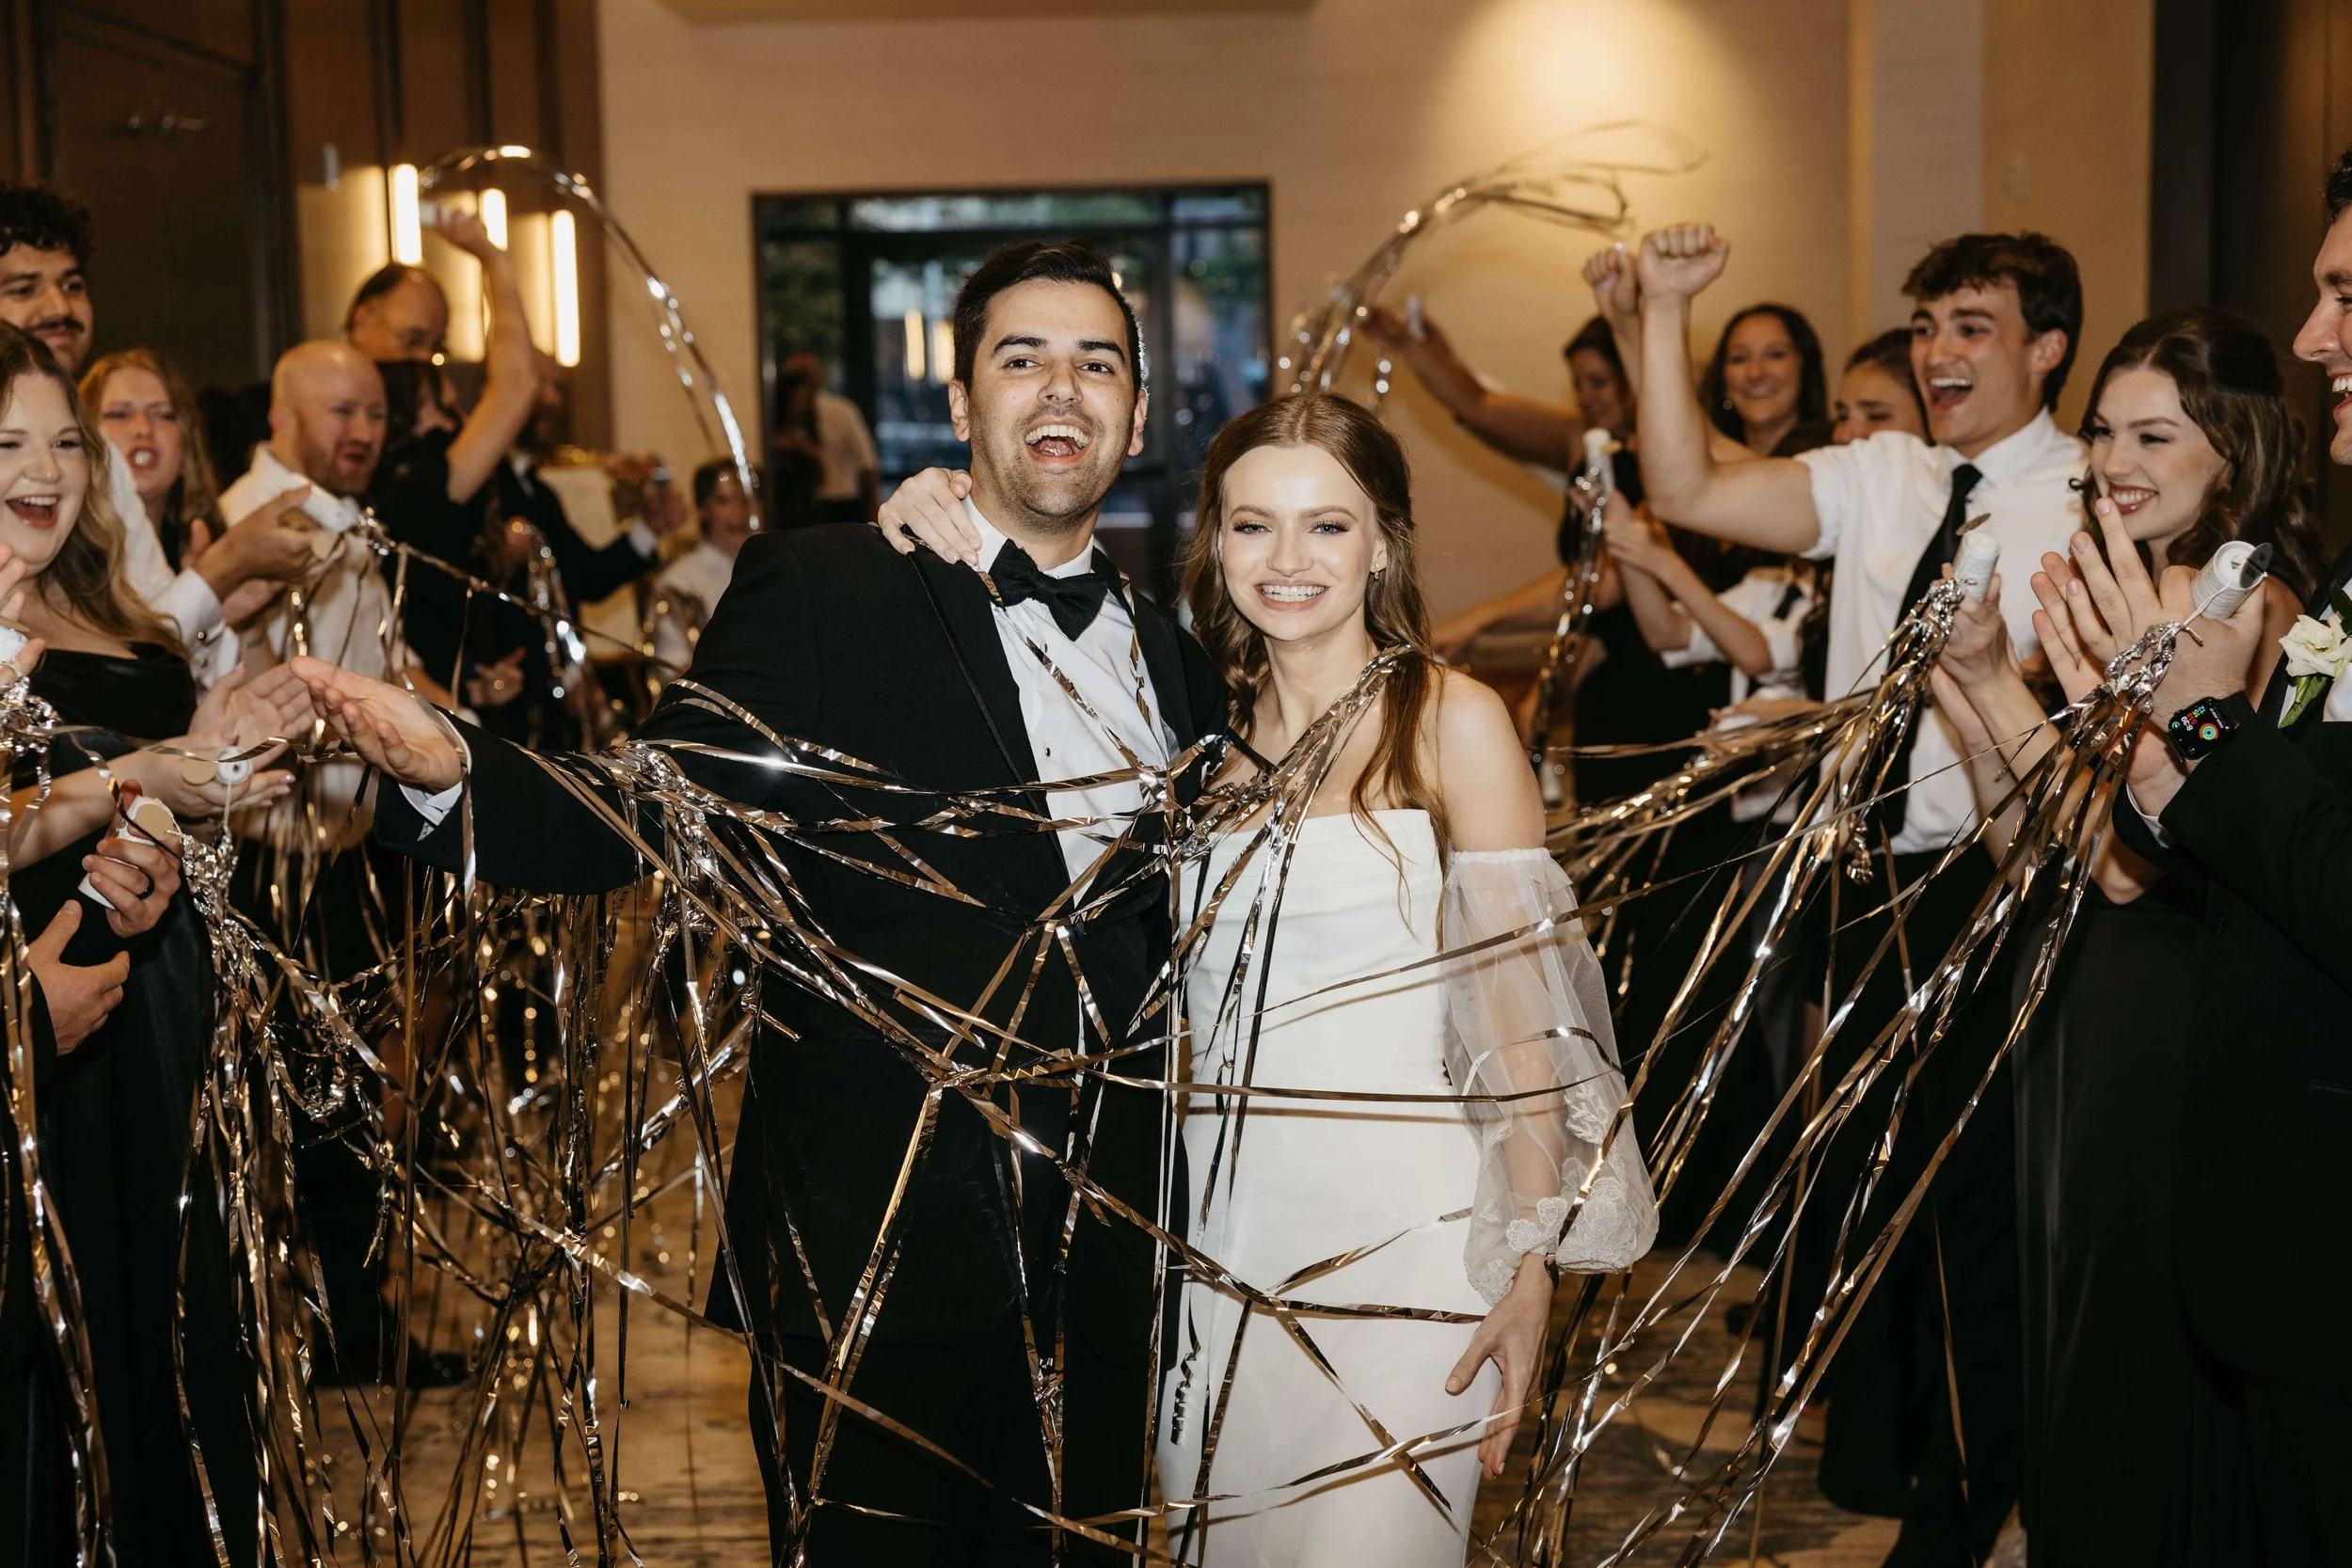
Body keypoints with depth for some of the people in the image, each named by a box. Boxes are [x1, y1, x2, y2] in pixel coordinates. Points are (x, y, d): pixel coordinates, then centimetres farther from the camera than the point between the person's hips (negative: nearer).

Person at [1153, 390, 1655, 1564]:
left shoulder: (1452, 721, -5)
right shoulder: (1212, 729, 10)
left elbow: (1520, 1010, -7)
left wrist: (1530, 1269, -12)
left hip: (1396, 1242, -5)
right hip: (1220, 1233, 5)